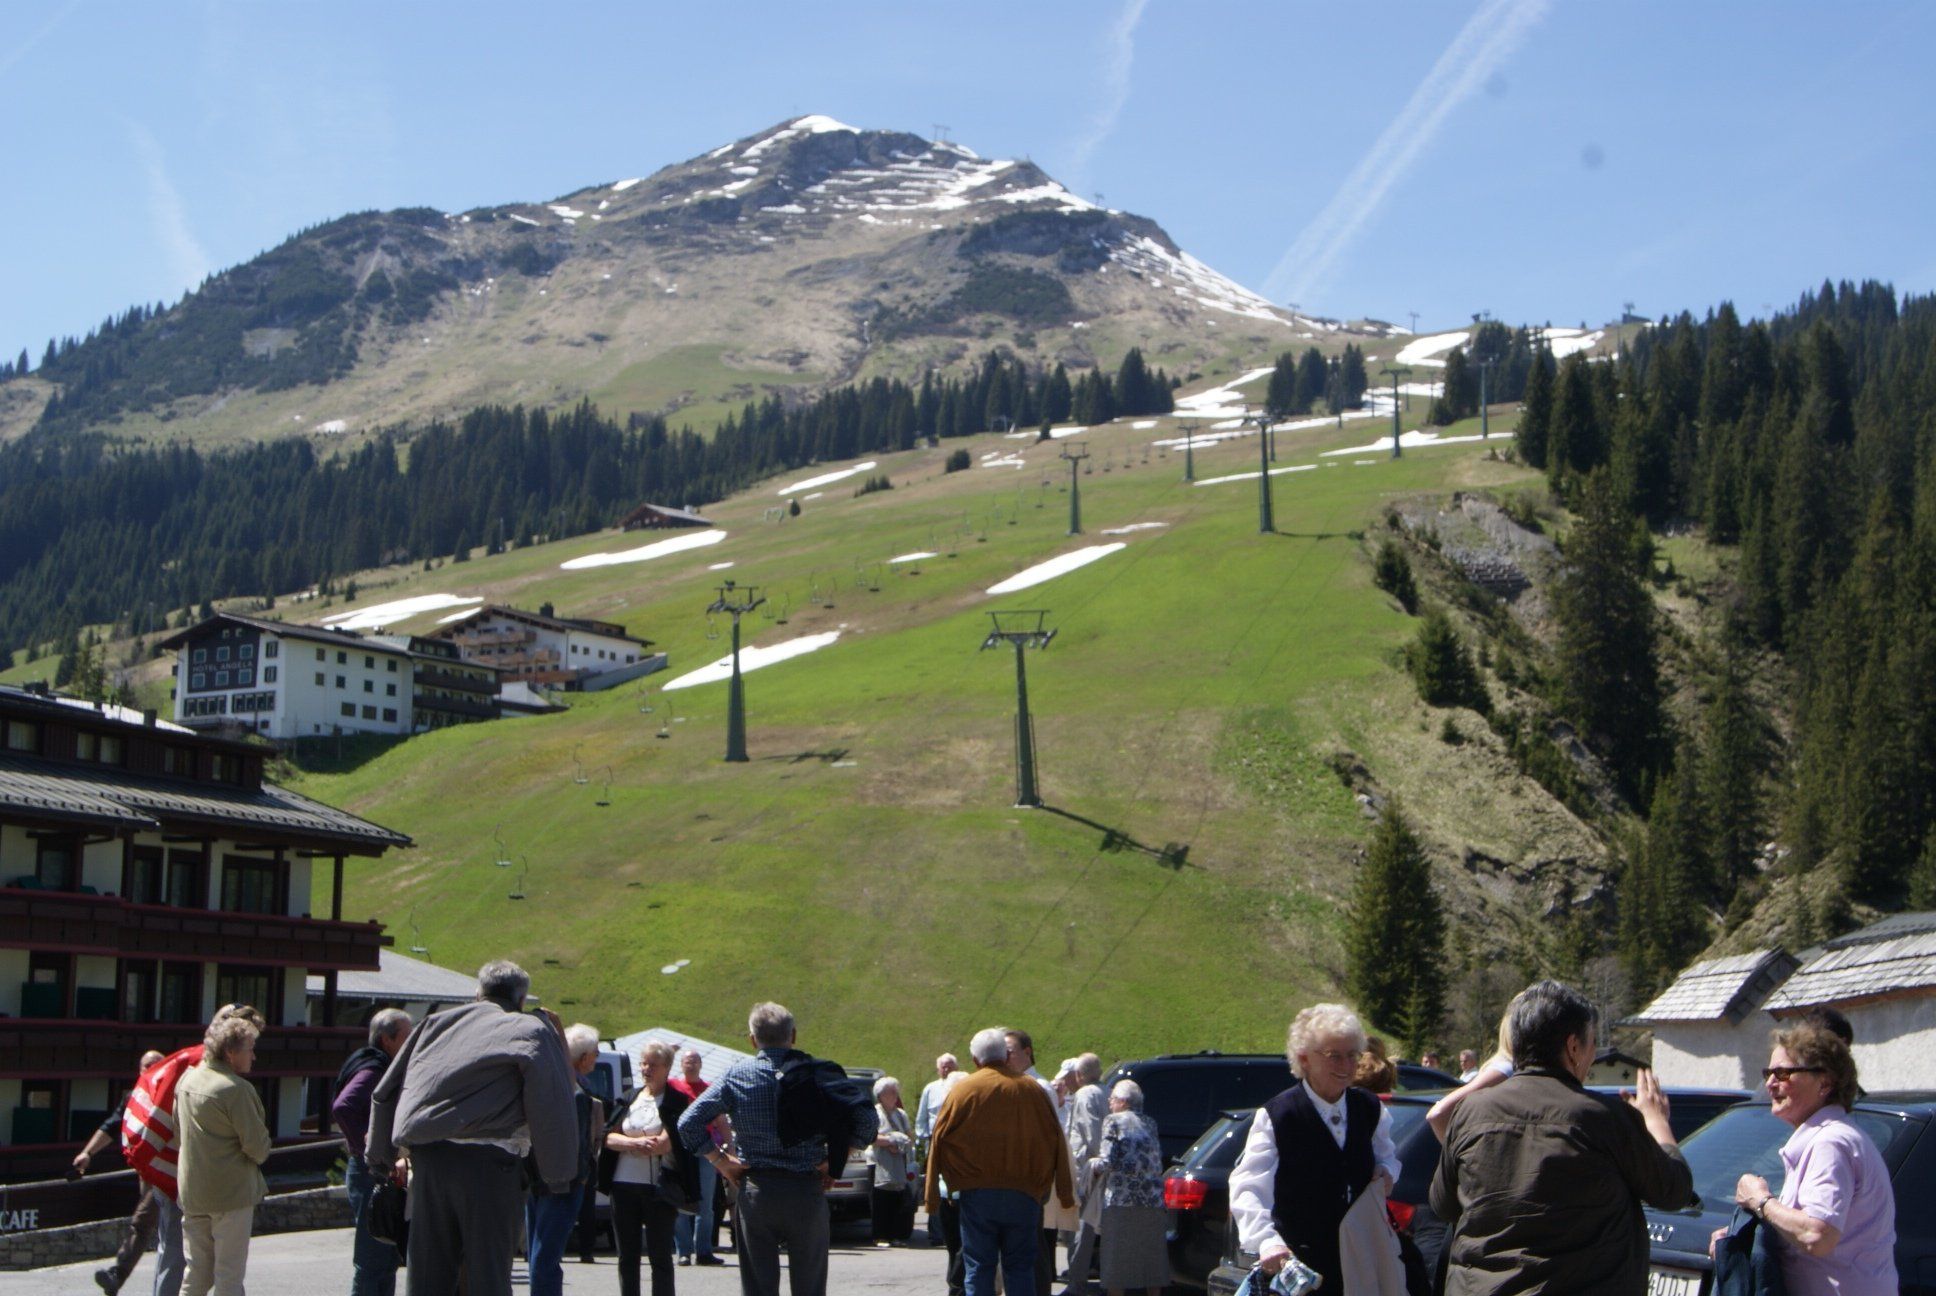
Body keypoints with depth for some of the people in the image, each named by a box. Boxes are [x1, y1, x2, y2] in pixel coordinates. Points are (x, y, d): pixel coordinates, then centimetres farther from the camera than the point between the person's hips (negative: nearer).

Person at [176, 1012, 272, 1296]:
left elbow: (177, 1125, 17)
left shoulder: (188, 1079, 5)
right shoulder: (237, 1089, -19)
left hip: (191, 1190, 7)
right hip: (231, 1193, -7)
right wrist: (260, 1154, 4)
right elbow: (257, 1145, -17)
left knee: (197, 1271, 15)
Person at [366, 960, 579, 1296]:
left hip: (427, 1156, 4)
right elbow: (554, 1107, -5)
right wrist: (557, 1175, 1)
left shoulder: (438, 1022, 20)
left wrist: (380, 1156, 29)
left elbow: (385, 1092, 22)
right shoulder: (532, 1030, 6)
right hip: (488, 1163, -4)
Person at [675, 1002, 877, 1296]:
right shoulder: (817, 1074, -3)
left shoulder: (735, 1076, 1)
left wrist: (721, 1161, 3)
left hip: (755, 1193, 1)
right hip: (807, 1193, -1)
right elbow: (865, 1119, -13)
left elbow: (688, 1123, -3)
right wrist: (834, 1159, -3)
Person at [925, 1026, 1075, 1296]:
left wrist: (932, 1196, 3)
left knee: (978, 1269, 4)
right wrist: (1065, 1192, 12)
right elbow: (1056, 1140, 6)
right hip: (1024, 1193, 2)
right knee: (1020, 1268, 9)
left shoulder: (962, 1090, -1)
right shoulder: (1032, 1089, 4)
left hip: (976, 1193, -1)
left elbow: (939, 1140, -2)